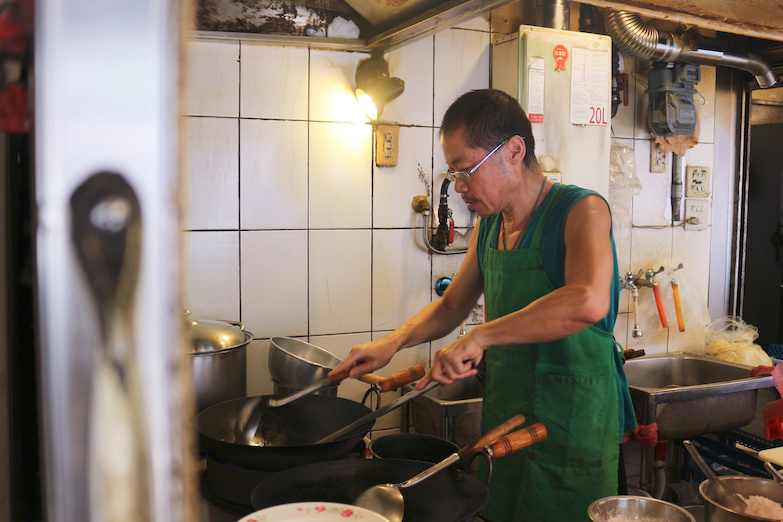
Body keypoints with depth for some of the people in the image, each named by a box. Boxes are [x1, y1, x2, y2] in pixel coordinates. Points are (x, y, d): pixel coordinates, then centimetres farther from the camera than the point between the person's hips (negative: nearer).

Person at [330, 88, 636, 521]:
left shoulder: (581, 210, -16)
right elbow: (451, 306, 17)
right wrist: (393, 342, 1)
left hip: (571, 424, -6)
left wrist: (481, 336, -32)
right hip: (502, 414, 7)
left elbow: (588, 302, -35)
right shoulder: (488, 225, 7)